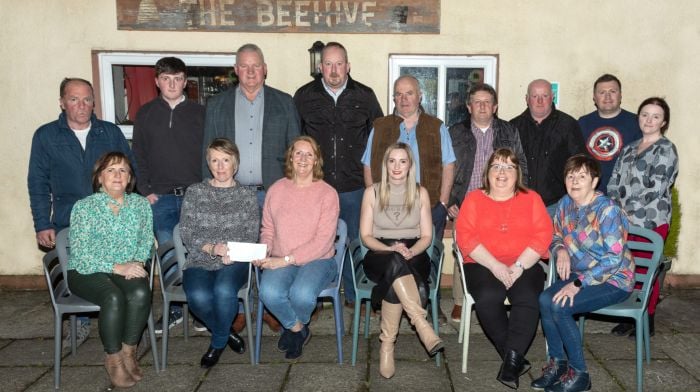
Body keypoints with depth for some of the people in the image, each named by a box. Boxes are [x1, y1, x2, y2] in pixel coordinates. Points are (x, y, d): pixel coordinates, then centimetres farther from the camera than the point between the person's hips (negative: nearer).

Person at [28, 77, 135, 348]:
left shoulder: (111, 133, 8)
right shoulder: (46, 136, 6)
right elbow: (38, 184, 6)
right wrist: (42, 225, -1)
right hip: (68, 223, 0)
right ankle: (80, 324, 20)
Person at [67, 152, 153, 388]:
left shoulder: (141, 204, 7)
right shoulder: (84, 207, -5)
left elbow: (146, 240, 7)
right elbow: (80, 253, -11)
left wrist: (136, 263, -14)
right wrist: (117, 267, -21)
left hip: (128, 269, 3)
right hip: (87, 271, -3)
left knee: (140, 293, -30)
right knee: (114, 297, -33)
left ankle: (129, 352, -9)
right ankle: (113, 359, -11)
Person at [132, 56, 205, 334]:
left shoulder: (199, 113, 5)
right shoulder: (146, 114, 9)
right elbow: (138, 156, 9)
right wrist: (146, 190, 0)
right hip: (160, 197, 2)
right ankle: (173, 310, 18)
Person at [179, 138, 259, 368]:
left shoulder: (247, 196, 11)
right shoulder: (194, 192, 10)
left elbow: (252, 236, 5)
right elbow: (186, 234, 2)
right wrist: (211, 248, -16)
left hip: (234, 262, 0)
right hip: (199, 262, 1)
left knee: (224, 291, -33)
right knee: (198, 297, -31)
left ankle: (217, 343, -3)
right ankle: (227, 333, 0)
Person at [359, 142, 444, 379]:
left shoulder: (420, 193, 8)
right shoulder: (372, 192, 6)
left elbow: (426, 236, 6)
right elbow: (366, 236, 2)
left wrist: (409, 252, -16)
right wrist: (391, 249, -17)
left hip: (413, 256, 1)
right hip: (380, 256, -1)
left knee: (394, 281, -35)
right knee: (394, 262, -38)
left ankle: (387, 344, -29)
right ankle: (422, 324, -43)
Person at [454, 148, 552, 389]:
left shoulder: (531, 199, 14)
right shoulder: (474, 199, 11)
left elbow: (543, 236, 1)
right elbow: (465, 237, -2)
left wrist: (518, 266, -13)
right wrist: (495, 265, -14)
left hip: (524, 265, 1)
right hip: (483, 265, 0)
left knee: (527, 298, -29)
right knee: (488, 297, -30)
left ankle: (511, 362, -21)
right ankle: (516, 360, -15)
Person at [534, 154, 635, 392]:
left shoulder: (607, 210, -19)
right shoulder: (565, 205, 2)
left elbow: (615, 258, -22)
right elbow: (555, 237, 16)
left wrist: (578, 284, -25)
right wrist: (561, 250, -9)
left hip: (613, 280, -6)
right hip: (580, 275, 6)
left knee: (559, 307, -25)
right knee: (544, 300, -19)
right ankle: (558, 361, -2)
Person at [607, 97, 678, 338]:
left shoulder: (666, 149, -3)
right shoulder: (629, 149, 17)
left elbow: (656, 188, -13)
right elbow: (614, 182, 13)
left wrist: (628, 210, -15)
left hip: (651, 222, -5)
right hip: (624, 222, 5)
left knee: (645, 272, 0)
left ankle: (647, 321, 14)